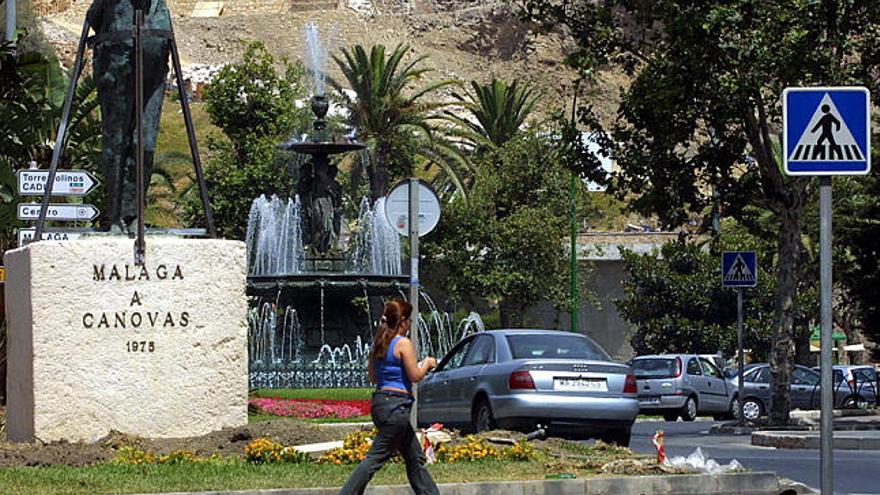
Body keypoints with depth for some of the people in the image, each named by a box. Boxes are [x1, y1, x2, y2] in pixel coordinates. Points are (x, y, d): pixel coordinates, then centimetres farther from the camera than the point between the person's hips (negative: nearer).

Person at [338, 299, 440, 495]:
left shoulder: (379, 343, 12)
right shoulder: (404, 343, -12)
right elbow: (415, 376, -12)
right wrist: (427, 364, 8)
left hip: (379, 403, 10)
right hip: (396, 405, -10)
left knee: (415, 457, 15)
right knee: (376, 458, -9)